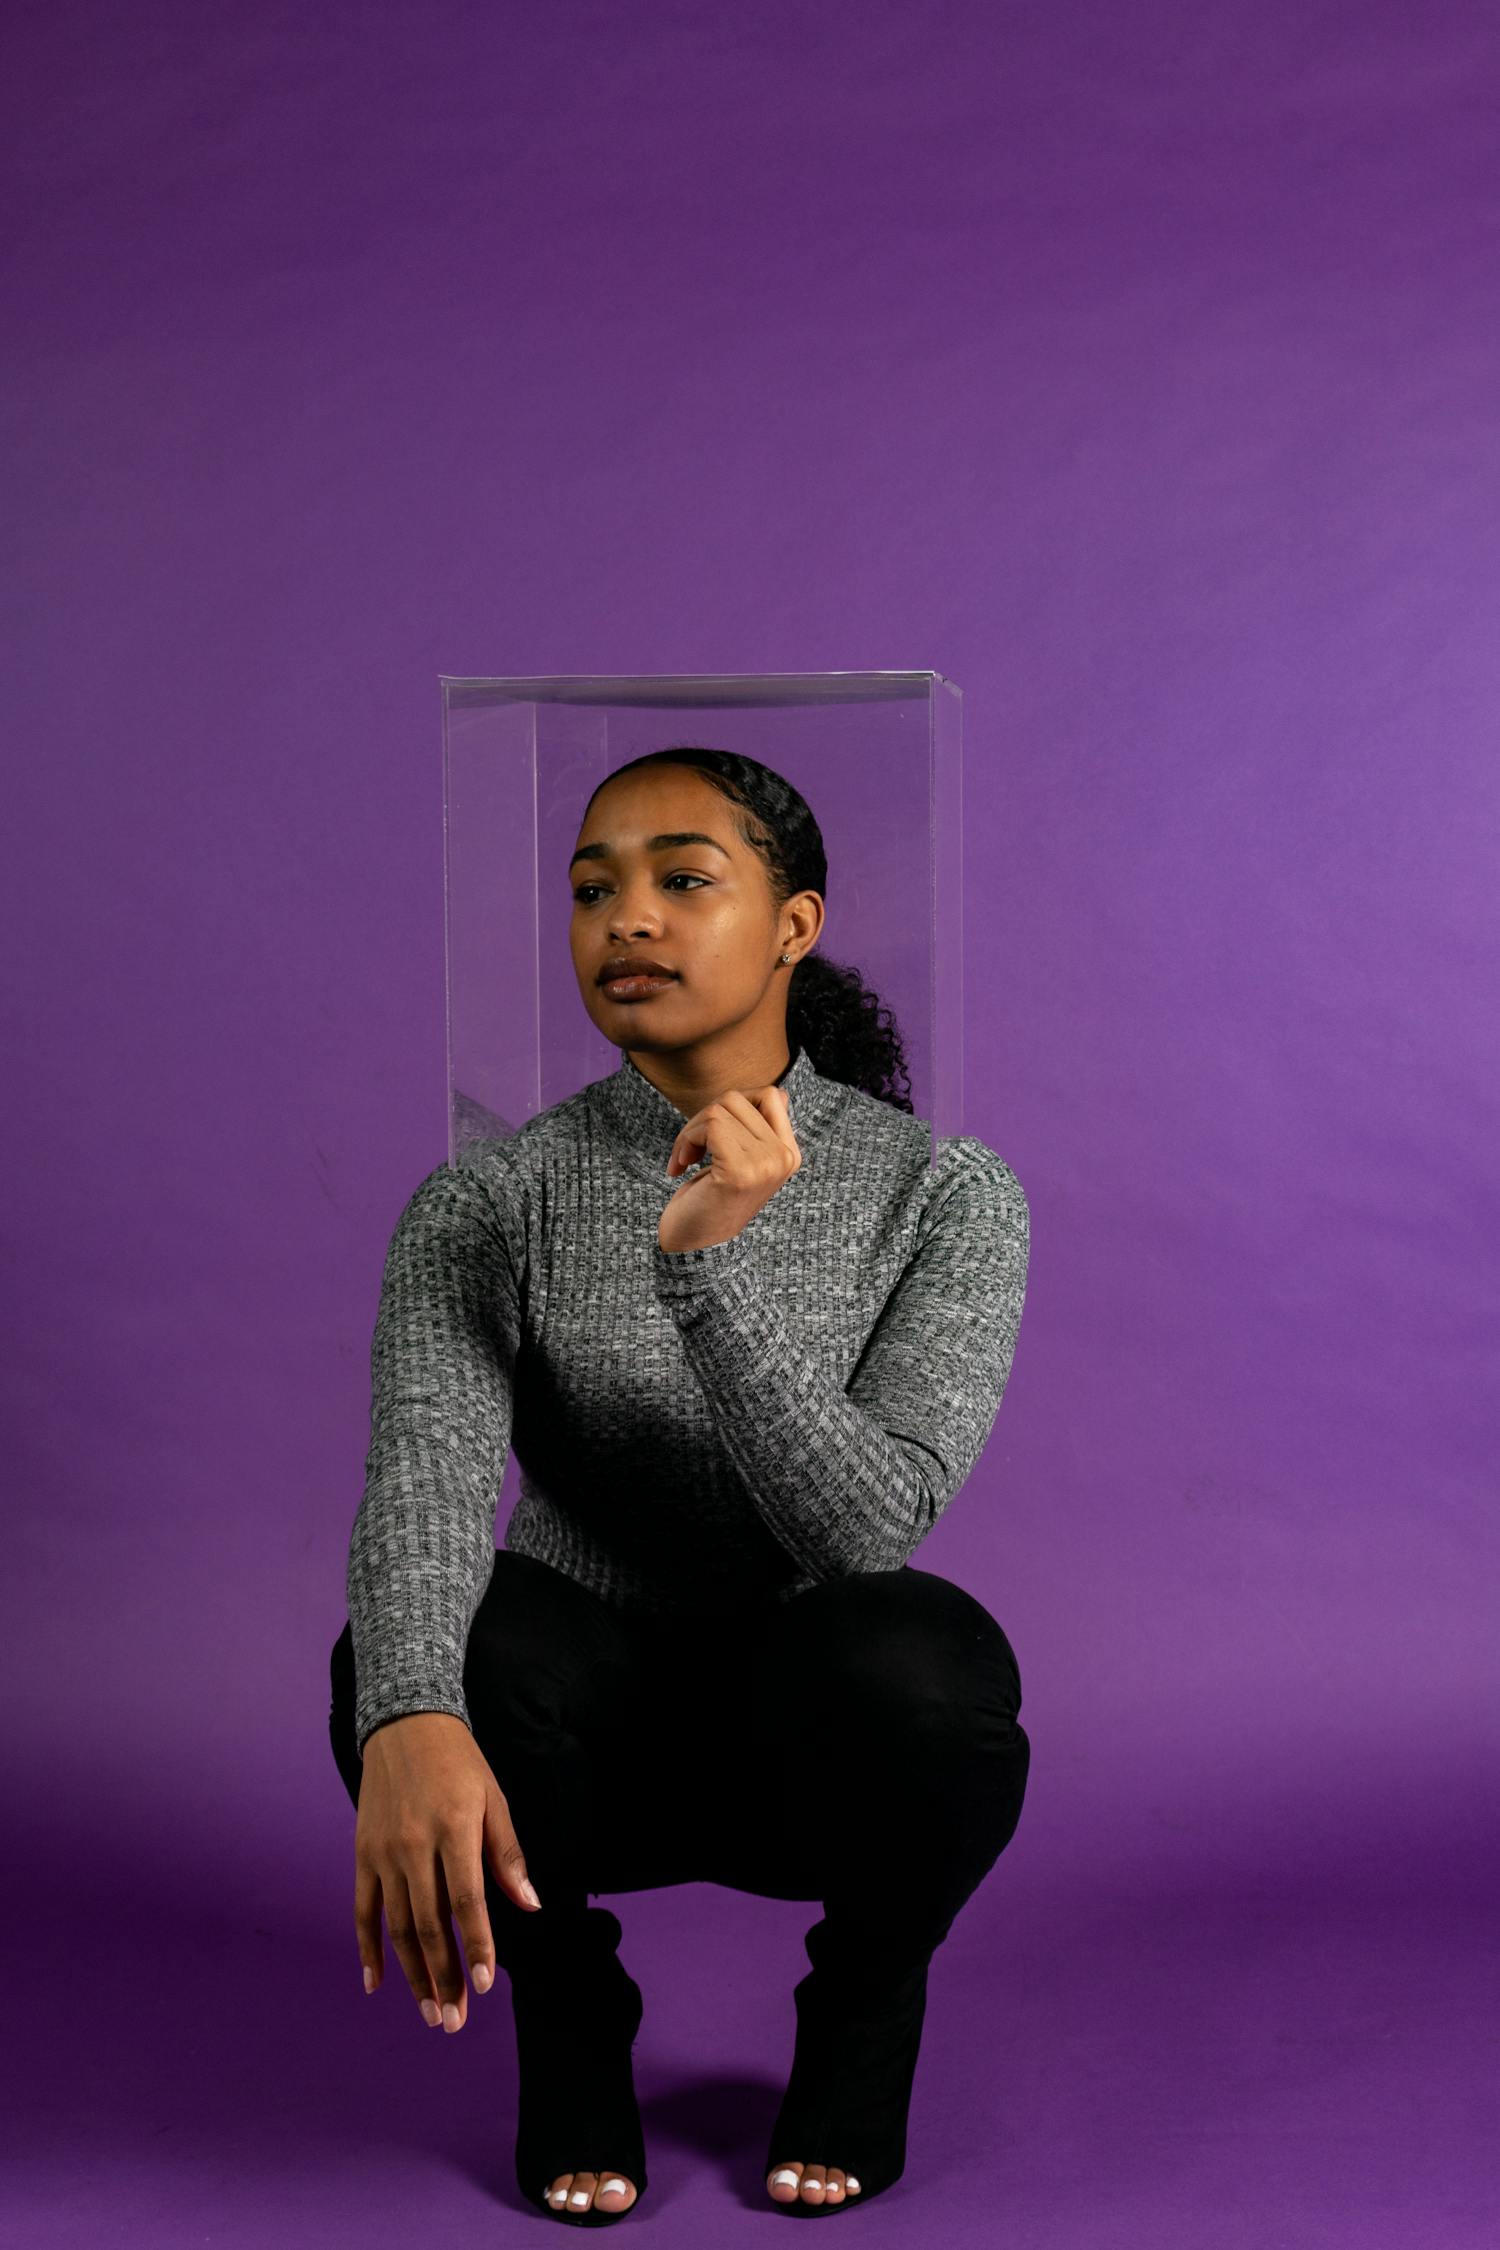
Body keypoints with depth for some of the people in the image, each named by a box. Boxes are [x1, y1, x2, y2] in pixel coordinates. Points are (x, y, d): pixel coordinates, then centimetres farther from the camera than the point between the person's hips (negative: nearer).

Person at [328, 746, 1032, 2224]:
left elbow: (875, 1523, -24)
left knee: (913, 1659, -36)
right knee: (455, 1650, -34)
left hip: (823, 1733, 0)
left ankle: (865, 2003, 0)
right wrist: (409, 1719, -48)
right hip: (597, 1728, 1)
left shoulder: (943, 1189, -12)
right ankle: (564, 2006, -1)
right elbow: (423, 1476, -28)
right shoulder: (492, 1200, -10)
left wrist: (707, 1268, -37)